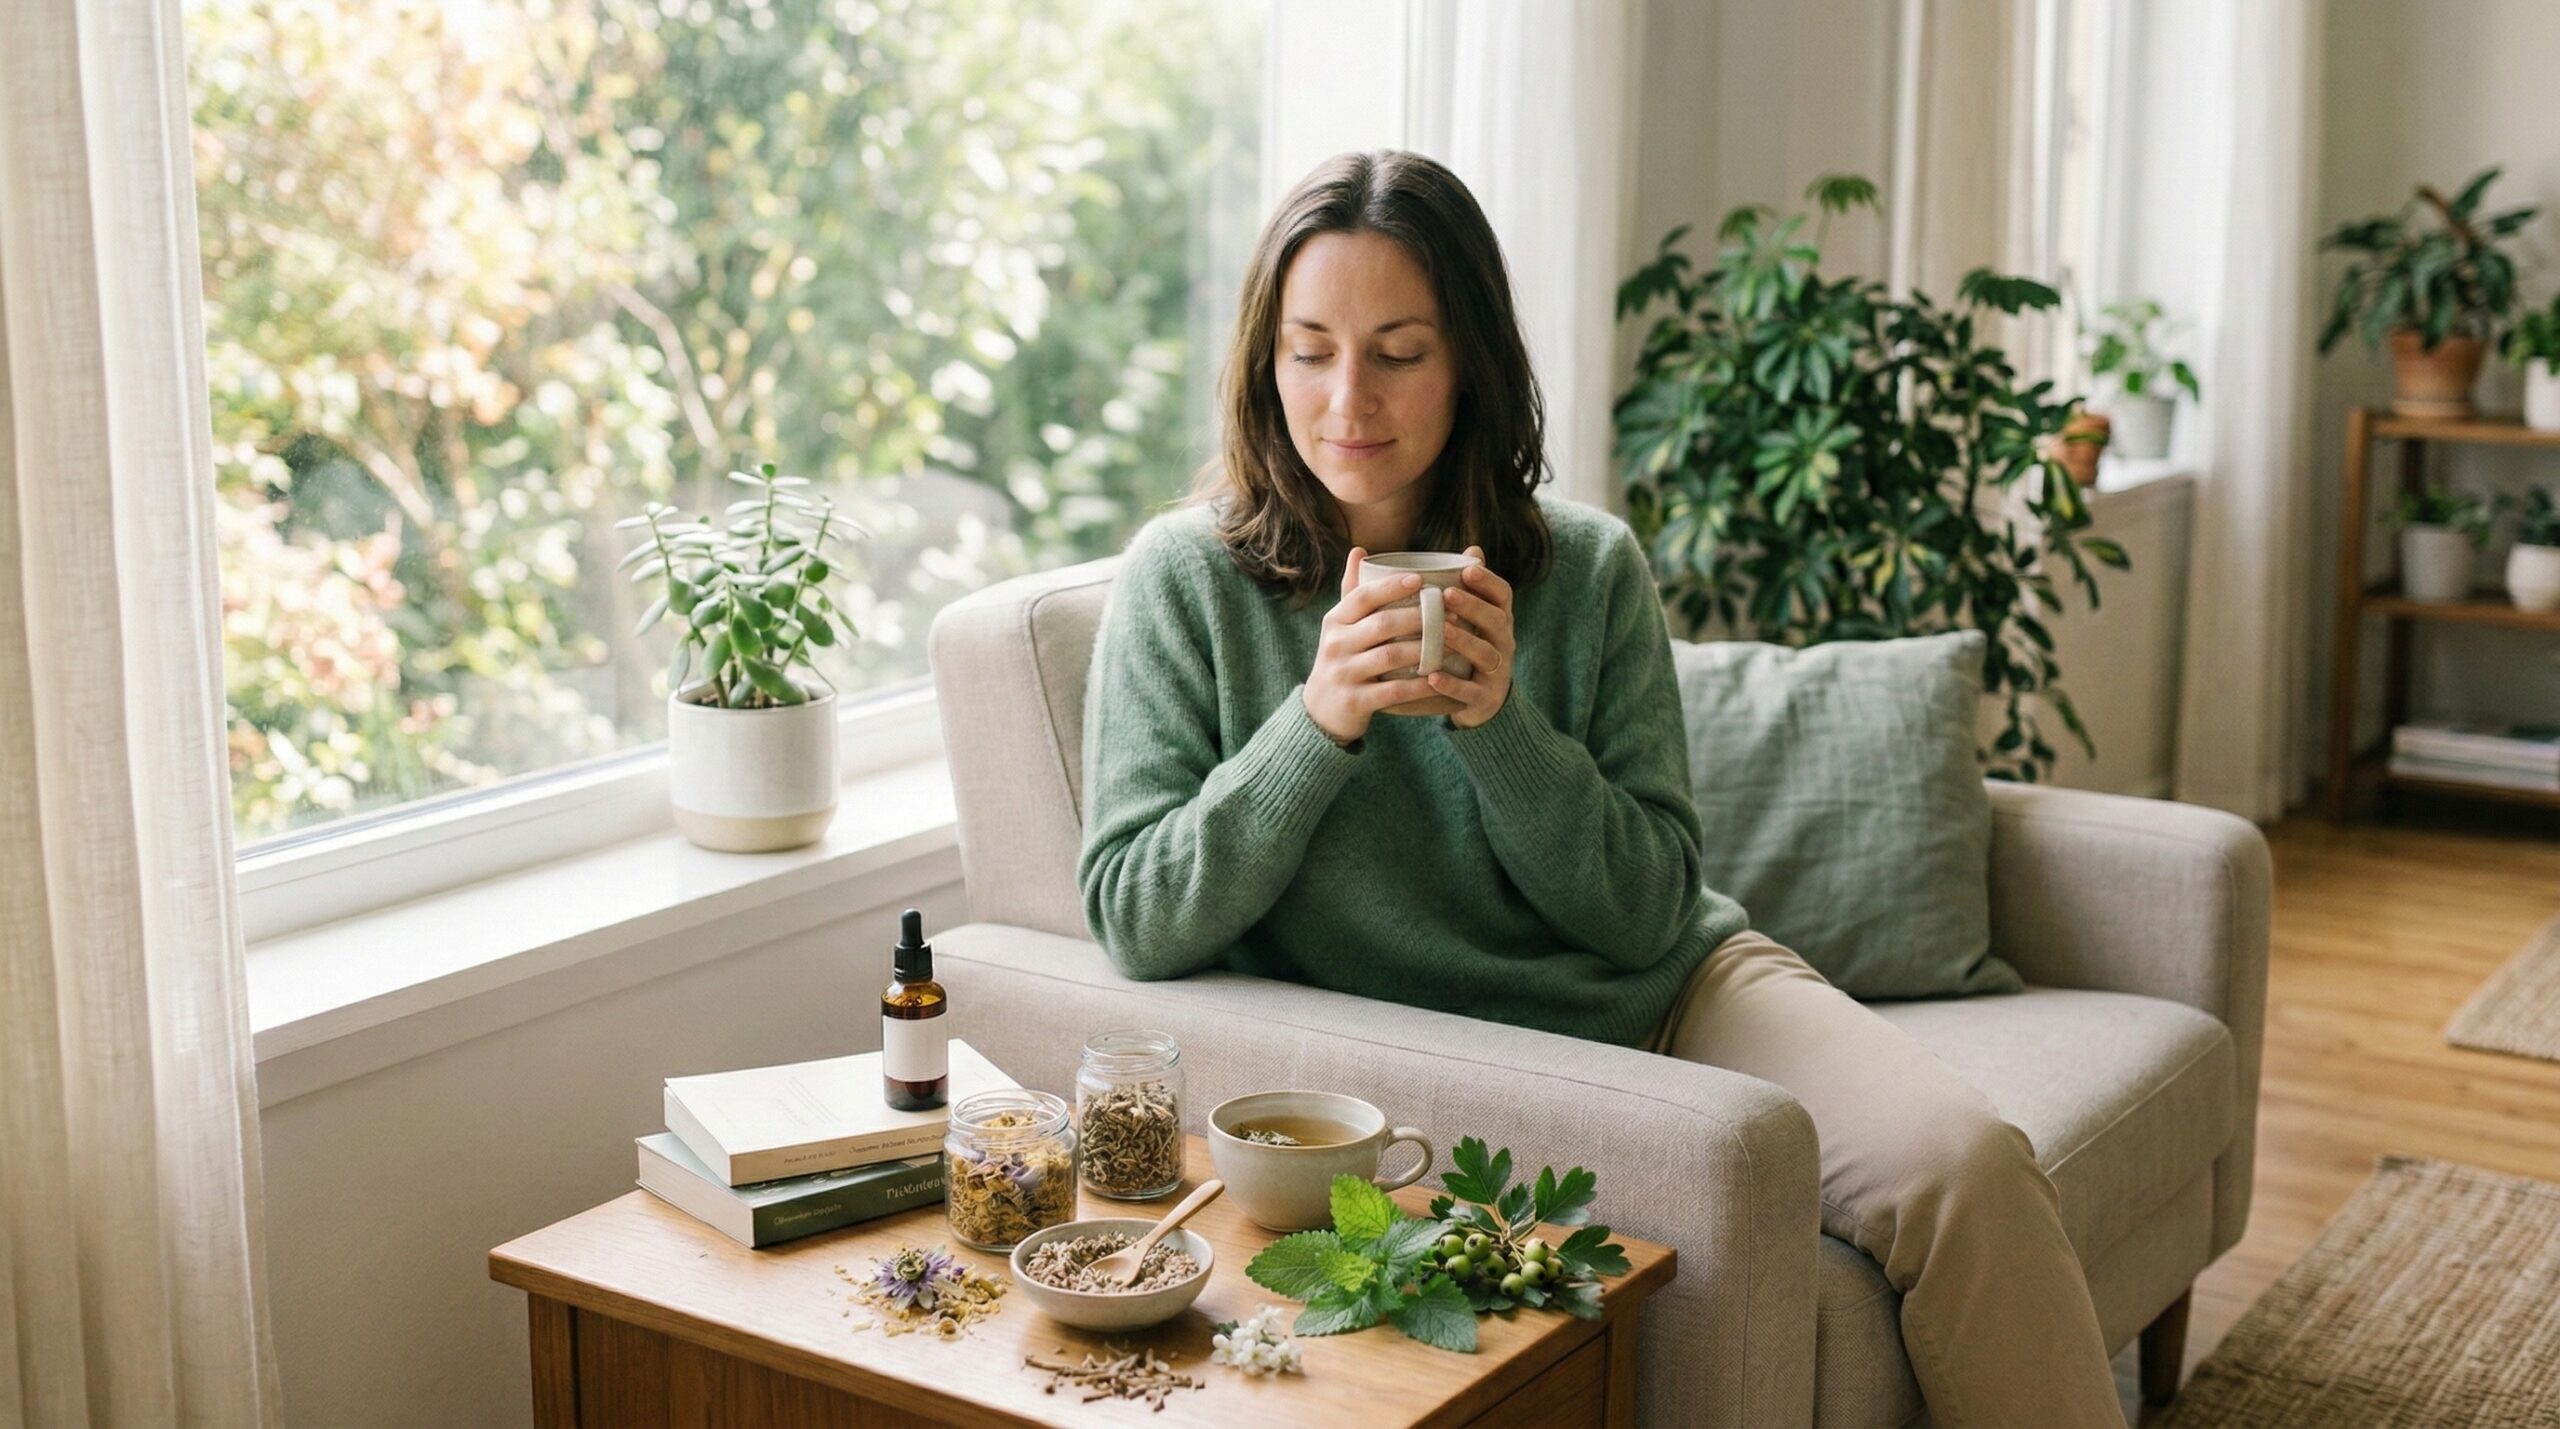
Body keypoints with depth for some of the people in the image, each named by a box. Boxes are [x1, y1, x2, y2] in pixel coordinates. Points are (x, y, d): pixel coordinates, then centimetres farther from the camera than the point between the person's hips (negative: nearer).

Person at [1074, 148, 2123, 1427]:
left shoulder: (1588, 569, -3)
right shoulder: (1186, 579, -7)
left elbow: (1649, 912, -4)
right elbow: (1135, 924, -11)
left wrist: (1501, 721, -20)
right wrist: (1317, 723, -24)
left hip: (1671, 996, 3)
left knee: (1965, 1166, -21)